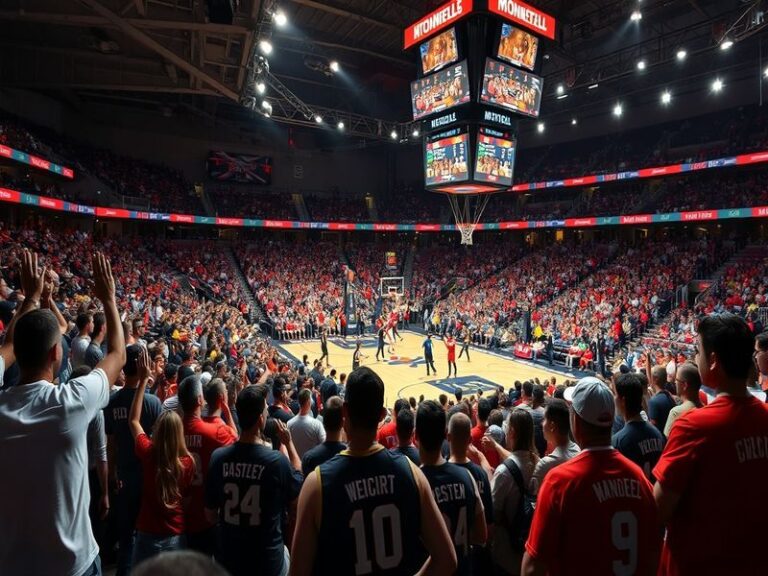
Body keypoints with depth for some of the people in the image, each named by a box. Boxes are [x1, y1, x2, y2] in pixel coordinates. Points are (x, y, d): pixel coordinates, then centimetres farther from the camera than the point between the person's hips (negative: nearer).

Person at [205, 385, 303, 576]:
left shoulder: (218, 457, -14)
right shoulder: (277, 460, -24)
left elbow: (210, 515, -1)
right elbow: (300, 487, -2)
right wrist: (289, 443, 2)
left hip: (227, 558, 2)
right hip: (267, 560, -2)